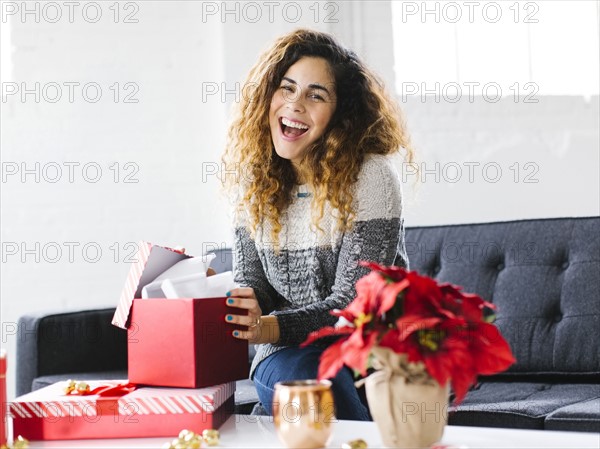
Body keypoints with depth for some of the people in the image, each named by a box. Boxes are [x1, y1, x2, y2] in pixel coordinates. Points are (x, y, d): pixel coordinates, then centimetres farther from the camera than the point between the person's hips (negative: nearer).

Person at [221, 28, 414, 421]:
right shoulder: (254, 179, 5)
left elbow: (354, 303, -16)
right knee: (294, 376, -32)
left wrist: (270, 327, -31)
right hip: (288, 351, 3)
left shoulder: (370, 176, -12)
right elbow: (251, 283, 5)